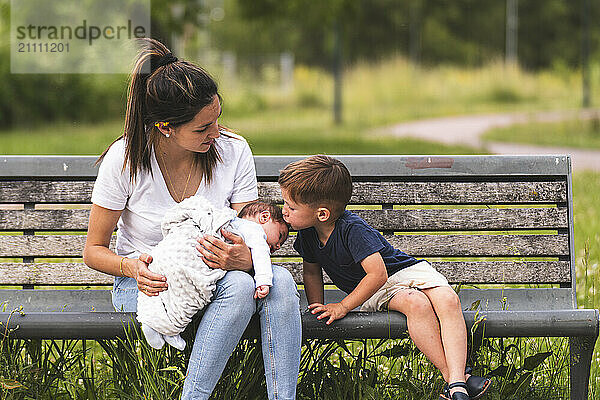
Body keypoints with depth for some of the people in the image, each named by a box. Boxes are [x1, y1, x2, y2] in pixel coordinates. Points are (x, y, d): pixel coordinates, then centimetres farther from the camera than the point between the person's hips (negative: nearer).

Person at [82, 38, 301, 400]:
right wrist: (131, 267, -27)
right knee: (238, 286, -34)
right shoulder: (125, 159, -13)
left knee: (280, 280, -30)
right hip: (148, 285, -3)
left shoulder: (233, 151, -7)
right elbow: (94, 250, -3)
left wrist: (244, 258, -32)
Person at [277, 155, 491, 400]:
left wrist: (342, 307, -26)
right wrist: (318, 309, -1)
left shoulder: (352, 229, -27)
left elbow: (377, 274, -31)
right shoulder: (307, 233, -7)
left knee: (448, 301, -33)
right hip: (376, 295, 4)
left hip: (405, 270, -3)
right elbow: (311, 272, 12)